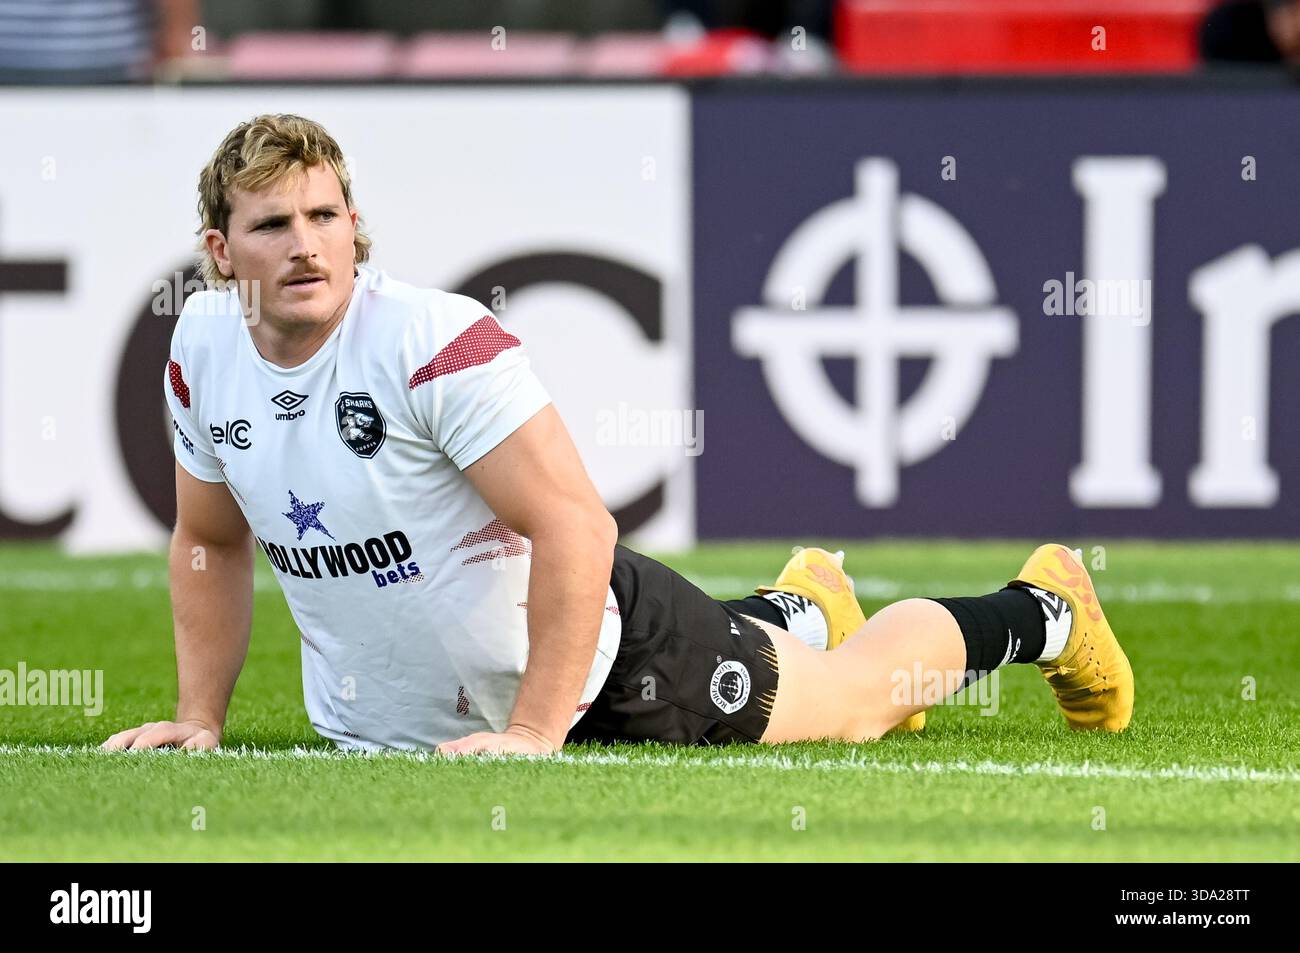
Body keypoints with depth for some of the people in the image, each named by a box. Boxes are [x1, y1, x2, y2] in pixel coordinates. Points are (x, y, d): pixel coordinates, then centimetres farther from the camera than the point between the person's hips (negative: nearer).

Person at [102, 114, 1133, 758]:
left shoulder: (440, 341, -31)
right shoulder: (201, 347, -10)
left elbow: (576, 530, -32)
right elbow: (211, 543, 7)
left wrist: (534, 733, -35)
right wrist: (200, 719, 0)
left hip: (605, 664, -6)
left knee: (855, 697, 12)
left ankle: (1041, 610, 40)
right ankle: (798, 607, 58)